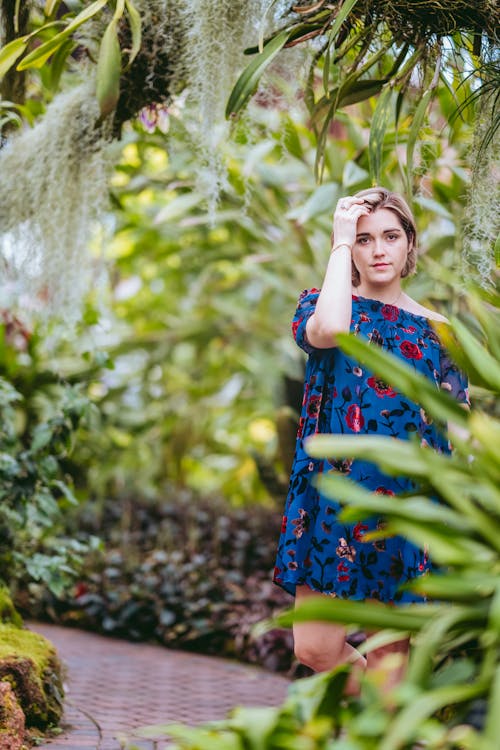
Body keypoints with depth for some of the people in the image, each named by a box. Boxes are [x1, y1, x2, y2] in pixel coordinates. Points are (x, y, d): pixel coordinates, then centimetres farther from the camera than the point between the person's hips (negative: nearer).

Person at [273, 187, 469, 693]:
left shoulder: (434, 328, 8)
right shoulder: (322, 304, 5)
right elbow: (328, 331, -22)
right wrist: (341, 242, -12)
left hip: (407, 500, 1)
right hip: (333, 494, 0)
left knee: (390, 647, 5)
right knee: (315, 647, -2)